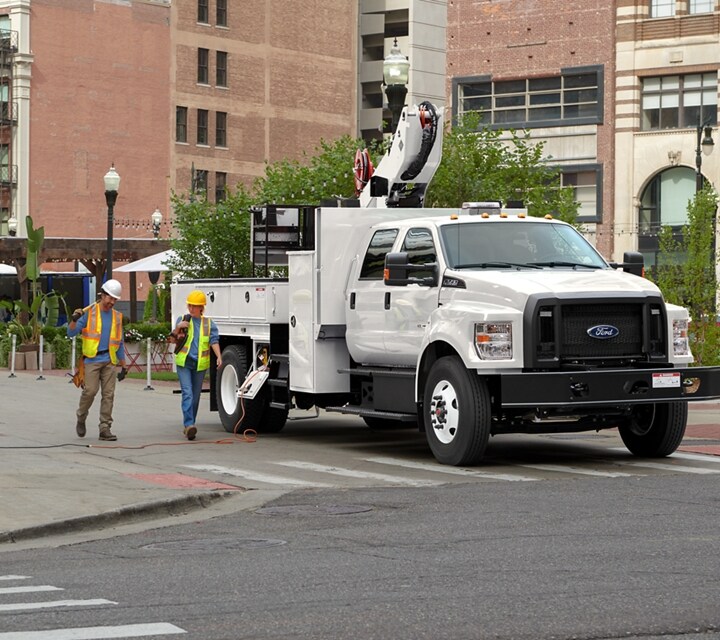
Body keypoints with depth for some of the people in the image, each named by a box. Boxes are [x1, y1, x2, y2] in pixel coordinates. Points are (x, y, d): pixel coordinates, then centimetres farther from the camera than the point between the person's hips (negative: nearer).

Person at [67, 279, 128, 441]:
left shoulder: (116, 317, 14)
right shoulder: (89, 313, 1)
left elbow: (120, 343, 20)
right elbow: (71, 333, -3)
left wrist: (123, 366, 18)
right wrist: (74, 320, -23)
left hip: (109, 360, 4)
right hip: (92, 359, -4)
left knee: (109, 394, -1)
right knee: (90, 390, -14)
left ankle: (105, 429, 2)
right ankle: (81, 418, 11)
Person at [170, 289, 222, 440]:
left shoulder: (208, 323, 7)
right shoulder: (182, 320, 6)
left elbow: (214, 341, -3)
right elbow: (173, 340, 9)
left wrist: (219, 356, -20)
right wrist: (177, 329, -10)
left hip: (200, 364, 2)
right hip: (183, 362, -2)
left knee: (195, 396, 9)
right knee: (187, 393, -15)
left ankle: (188, 426, 19)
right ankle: (189, 424, -23)